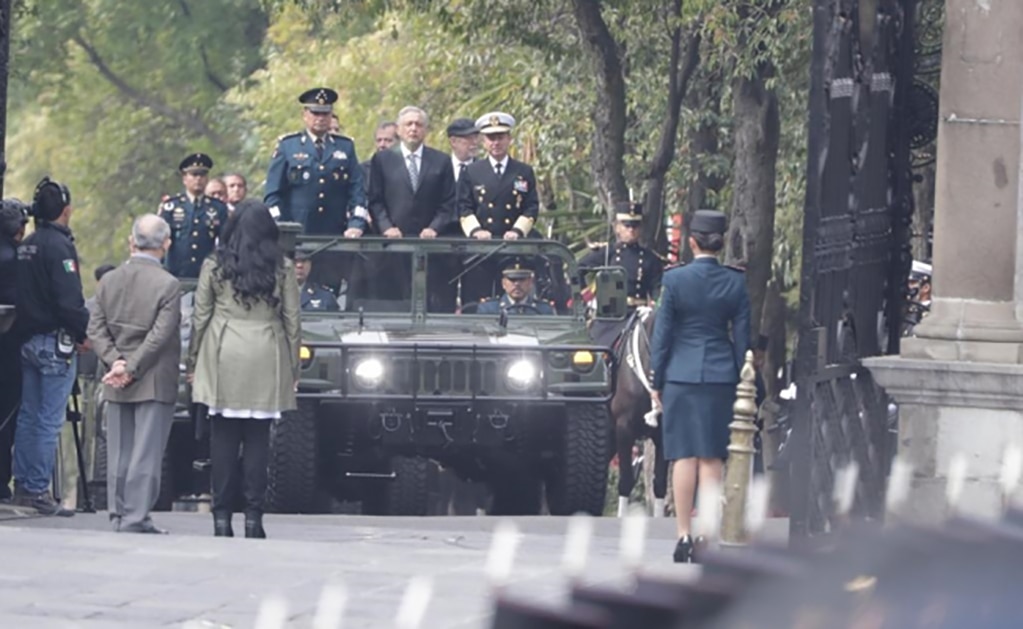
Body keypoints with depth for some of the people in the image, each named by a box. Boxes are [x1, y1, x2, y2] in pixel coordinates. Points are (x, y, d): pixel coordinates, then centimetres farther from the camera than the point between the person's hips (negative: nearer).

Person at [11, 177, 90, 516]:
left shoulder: (26, 246, 11)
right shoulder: (59, 245, -15)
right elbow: (69, 300, -19)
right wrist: (84, 333, -9)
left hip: (27, 338, 8)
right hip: (55, 342, -8)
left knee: (28, 417, 13)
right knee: (49, 420, -5)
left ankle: (22, 486, 16)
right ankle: (39, 490, -6)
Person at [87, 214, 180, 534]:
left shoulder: (109, 281, 4)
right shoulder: (168, 285, -12)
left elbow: (96, 330, 1)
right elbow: (159, 336, -16)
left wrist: (117, 361, -6)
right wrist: (131, 368, -12)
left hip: (117, 387, 5)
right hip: (155, 384, -5)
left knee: (118, 453, 11)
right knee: (146, 453, -3)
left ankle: (119, 514, 14)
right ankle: (135, 517, -6)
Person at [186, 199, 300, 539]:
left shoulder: (215, 266, 1)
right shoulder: (282, 268, 2)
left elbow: (200, 317, 4)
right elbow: (292, 320, 4)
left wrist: (193, 363, 13)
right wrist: (293, 368, 12)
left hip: (223, 359, 0)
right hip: (265, 359, 0)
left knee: (223, 438, 2)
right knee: (257, 439, 2)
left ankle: (222, 517, 0)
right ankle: (253, 517, 0)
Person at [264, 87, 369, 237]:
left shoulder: (346, 147, 13)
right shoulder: (287, 146, 8)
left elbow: (357, 190, 8)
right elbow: (273, 193, 4)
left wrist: (356, 224, -7)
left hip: (336, 235, 2)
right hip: (296, 235, -2)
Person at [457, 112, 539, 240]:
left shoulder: (525, 172, 12)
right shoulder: (471, 172, 11)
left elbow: (532, 208, 7)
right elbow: (464, 208, 7)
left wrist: (517, 231, -9)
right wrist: (475, 230, -10)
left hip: (514, 243, 0)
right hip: (481, 244, 0)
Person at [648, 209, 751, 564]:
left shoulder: (675, 279, -6)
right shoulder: (736, 283, 0)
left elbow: (662, 334, -2)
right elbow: (742, 338, 4)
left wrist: (658, 382, 5)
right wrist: (738, 382, 13)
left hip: (681, 376, -2)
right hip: (721, 376, 2)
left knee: (684, 457, 1)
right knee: (712, 460, 4)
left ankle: (684, 536, 0)